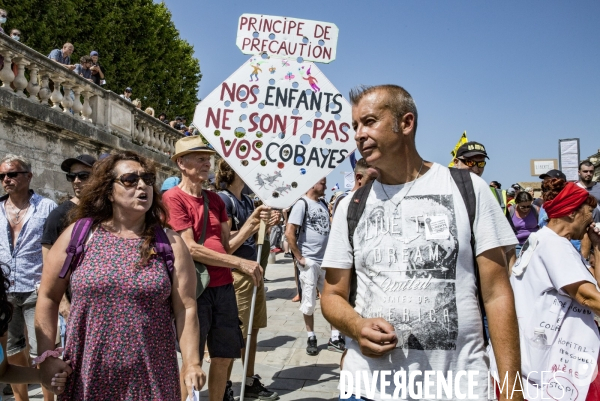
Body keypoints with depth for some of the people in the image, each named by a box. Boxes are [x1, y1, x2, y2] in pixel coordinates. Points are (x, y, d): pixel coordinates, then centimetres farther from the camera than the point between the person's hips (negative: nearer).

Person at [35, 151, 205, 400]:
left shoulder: (169, 243, -3)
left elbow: (185, 308, -5)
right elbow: (48, 297, 4)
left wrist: (191, 363, -9)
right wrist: (47, 355, 0)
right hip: (87, 374, 1)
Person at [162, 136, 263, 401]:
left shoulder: (215, 199, 12)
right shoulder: (173, 198, -10)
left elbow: (226, 244, 10)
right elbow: (191, 249, -16)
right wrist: (240, 263, -16)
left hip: (223, 286, 7)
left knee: (224, 356, 14)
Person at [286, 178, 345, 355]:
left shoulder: (323, 204, 11)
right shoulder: (302, 204, -10)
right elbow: (289, 233, -16)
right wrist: (298, 257, -14)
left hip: (326, 261, 6)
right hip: (309, 262, -6)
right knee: (309, 303, 6)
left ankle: (335, 338, 17)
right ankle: (311, 338, 22)